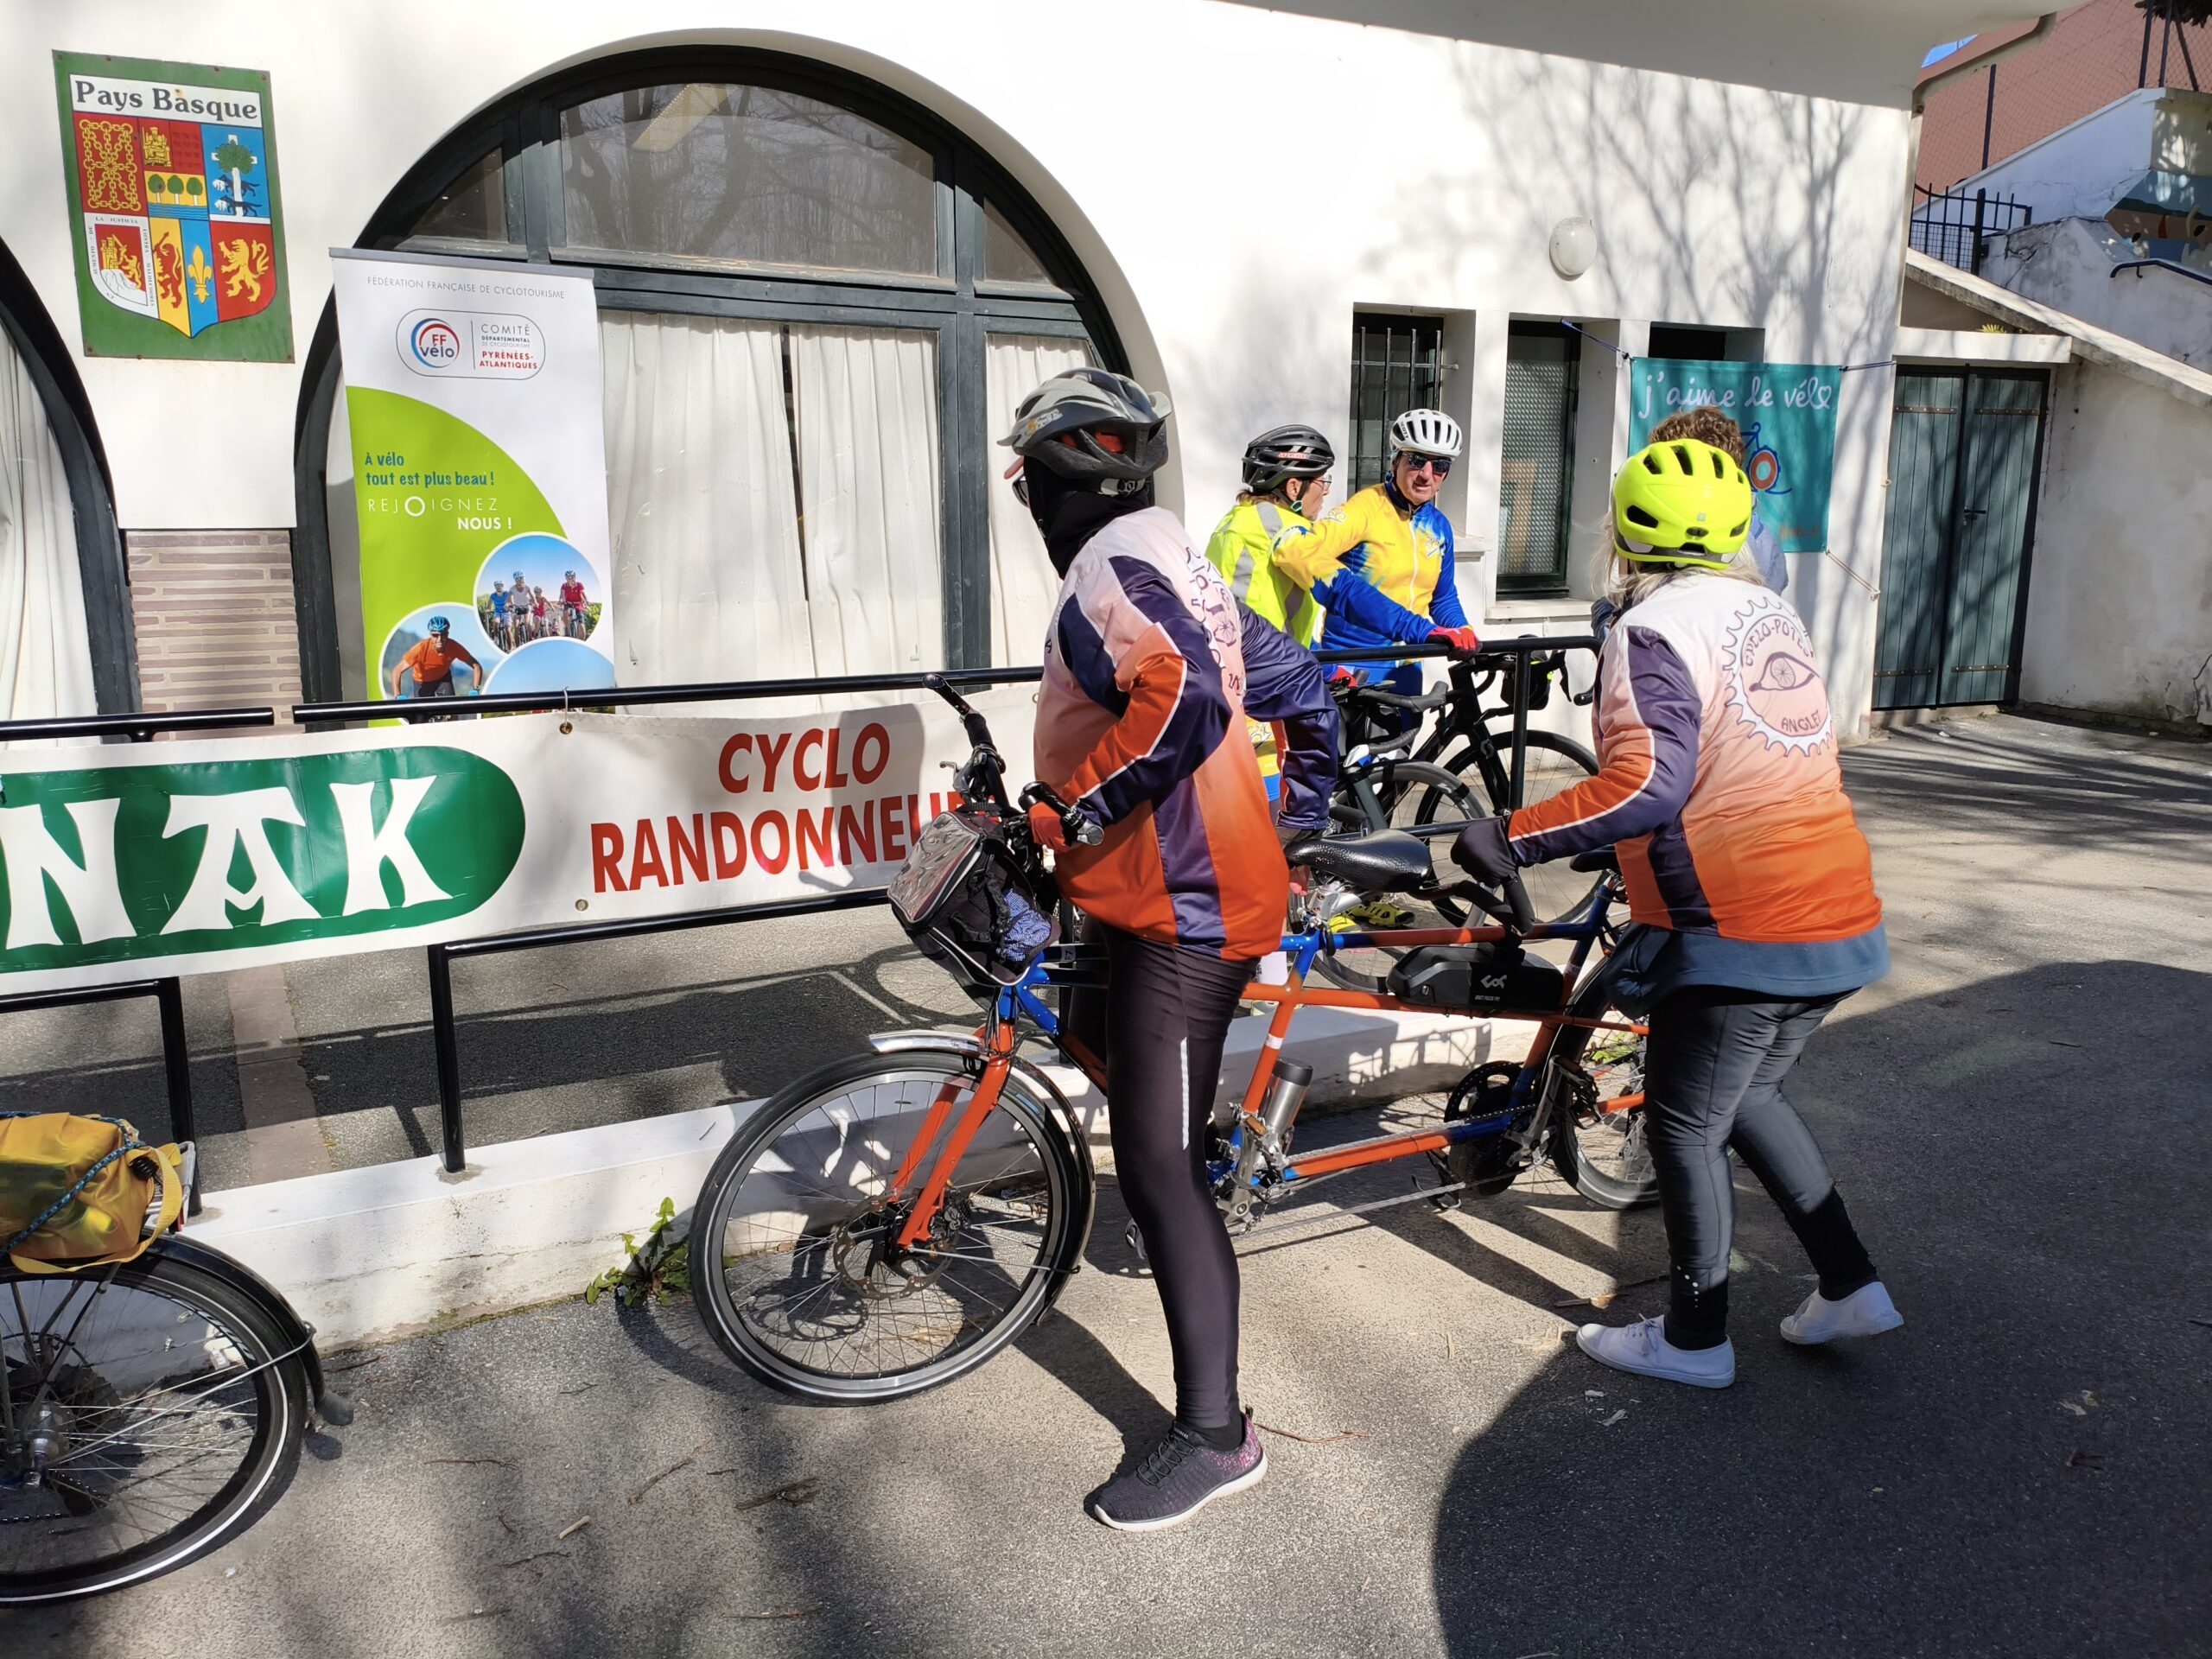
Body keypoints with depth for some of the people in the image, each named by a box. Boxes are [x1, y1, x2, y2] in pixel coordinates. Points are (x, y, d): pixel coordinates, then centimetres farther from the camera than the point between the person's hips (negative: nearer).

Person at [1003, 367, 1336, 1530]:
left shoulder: (1108, 570, -14)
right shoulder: (1171, 562, 17)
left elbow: (1183, 700, -34)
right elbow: (1302, 690, 21)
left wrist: (1066, 817, -25)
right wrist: (1297, 822, 28)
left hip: (1181, 912, -11)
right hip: (1195, 889, 11)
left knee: (1157, 1167, -8)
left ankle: (1215, 1435, -1)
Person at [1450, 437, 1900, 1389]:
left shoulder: (1652, 629, -13)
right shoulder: (1771, 611, 13)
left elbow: (1648, 783, -25)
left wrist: (1511, 838, -21)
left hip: (1741, 933, -8)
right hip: (1838, 922, 9)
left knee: (1684, 1126, 8)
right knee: (1746, 1097, 26)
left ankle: (1695, 1339, 21)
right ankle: (1849, 1286, 30)